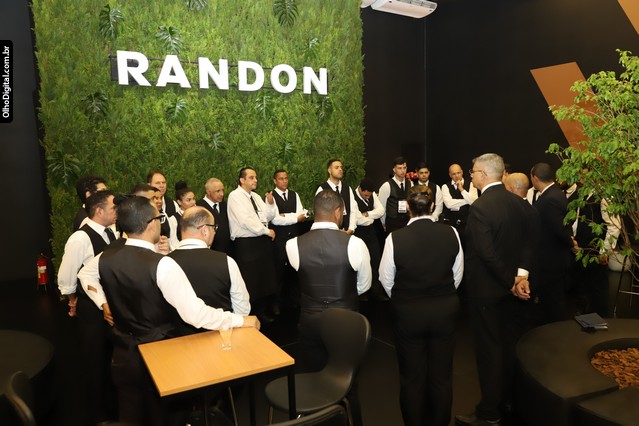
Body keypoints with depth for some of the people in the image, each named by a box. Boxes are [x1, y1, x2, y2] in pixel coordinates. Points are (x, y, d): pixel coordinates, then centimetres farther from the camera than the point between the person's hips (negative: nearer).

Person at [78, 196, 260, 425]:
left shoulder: (106, 257, -9)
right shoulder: (162, 264, -30)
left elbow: (85, 274, 16)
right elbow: (195, 315, -32)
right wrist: (242, 320, -24)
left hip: (123, 354, 5)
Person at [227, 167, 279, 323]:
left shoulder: (256, 196, 13)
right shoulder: (235, 196, -9)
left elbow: (268, 217, 11)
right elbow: (246, 220, -19)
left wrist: (270, 203, -6)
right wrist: (266, 231, -14)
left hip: (263, 241, 7)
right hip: (246, 244, -7)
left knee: (266, 278, 14)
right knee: (250, 281, 1)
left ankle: (263, 311, 30)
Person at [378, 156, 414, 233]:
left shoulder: (410, 184, 4)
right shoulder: (387, 186, -11)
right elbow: (381, 207, -3)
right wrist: (384, 224, 6)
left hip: (407, 221, 4)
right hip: (392, 223, -4)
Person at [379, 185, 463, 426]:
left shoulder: (395, 238, -18)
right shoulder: (451, 234, -11)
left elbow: (386, 280, -7)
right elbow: (457, 275, -1)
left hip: (408, 314, -2)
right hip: (445, 311, 2)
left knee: (412, 378, 15)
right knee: (442, 376, 17)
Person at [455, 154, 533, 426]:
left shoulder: (480, 207, -23)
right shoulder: (517, 202, 3)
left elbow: (487, 253, -25)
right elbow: (526, 241, 4)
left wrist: (512, 282, -15)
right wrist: (522, 275, -6)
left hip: (485, 287, -8)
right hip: (507, 285, 8)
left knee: (488, 348, 4)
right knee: (505, 344, 21)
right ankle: (506, 399, 37)